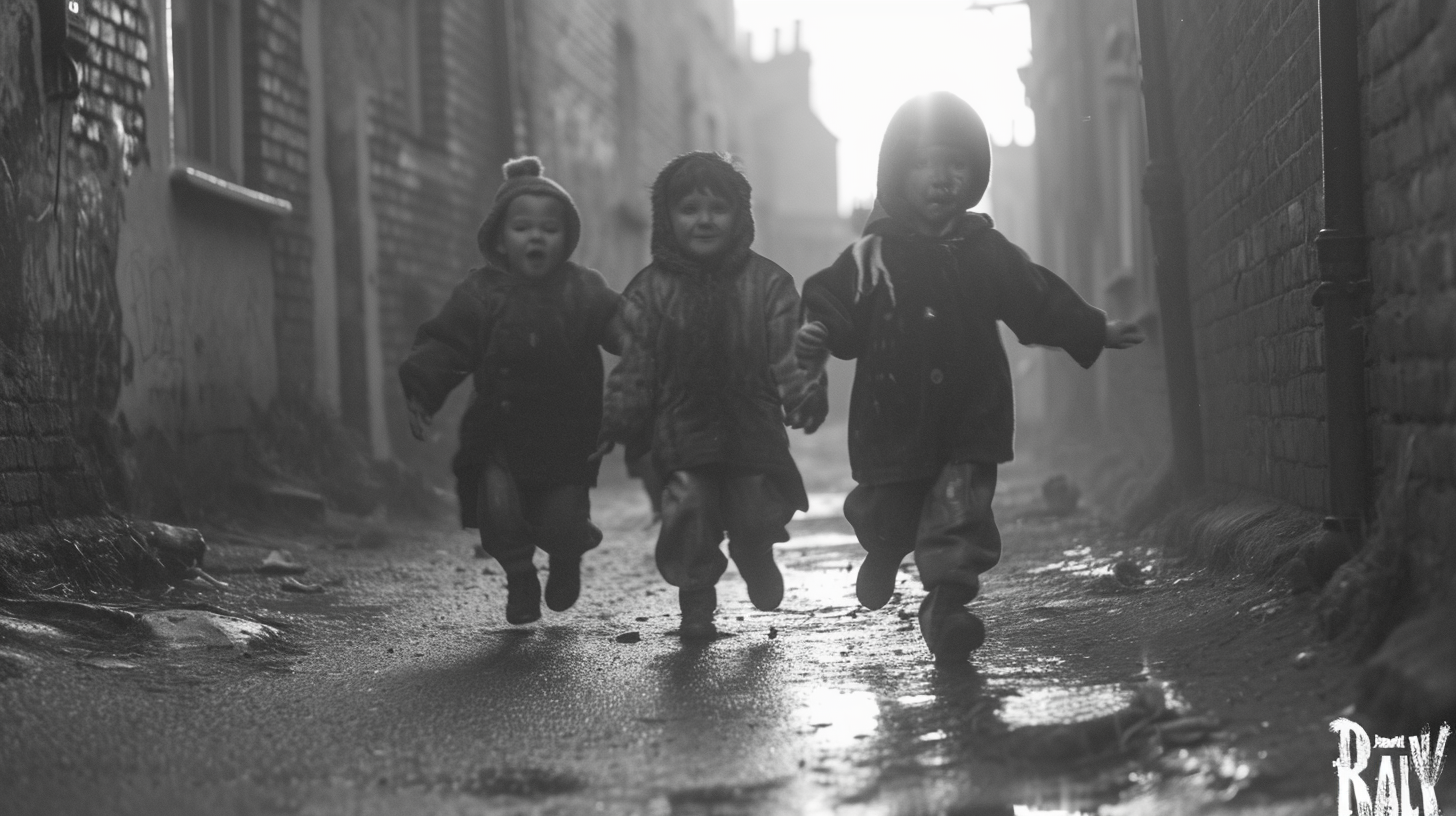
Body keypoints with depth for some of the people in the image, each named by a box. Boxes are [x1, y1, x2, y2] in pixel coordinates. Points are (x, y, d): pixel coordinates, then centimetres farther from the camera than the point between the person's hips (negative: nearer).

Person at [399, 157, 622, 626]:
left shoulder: (583, 291, -1)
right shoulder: (481, 294, -2)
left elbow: (620, 328, -5)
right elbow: (443, 346, -3)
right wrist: (420, 393, -14)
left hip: (566, 439, 0)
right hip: (500, 434, 0)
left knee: (562, 522, -1)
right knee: (498, 504, -16)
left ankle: (566, 561, 36)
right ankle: (519, 577, 12)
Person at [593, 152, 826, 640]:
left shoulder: (767, 283, 2)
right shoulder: (650, 290, 3)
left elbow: (790, 350, -2)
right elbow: (634, 365, 4)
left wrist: (806, 393, -19)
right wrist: (618, 421, -5)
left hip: (753, 428, 0)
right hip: (682, 433, 0)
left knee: (754, 517, -1)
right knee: (689, 507, -17)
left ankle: (757, 563, 37)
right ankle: (696, 604, 3)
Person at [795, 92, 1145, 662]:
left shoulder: (988, 253, 6)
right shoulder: (872, 254, -2)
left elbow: (1041, 302, 15)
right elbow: (835, 305, -7)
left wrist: (1095, 331, 14)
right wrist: (816, 336, -27)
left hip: (970, 425, 1)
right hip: (893, 419, -1)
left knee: (961, 507, -14)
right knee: (886, 515, 12)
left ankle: (947, 601, -12)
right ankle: (883, 556, 45)